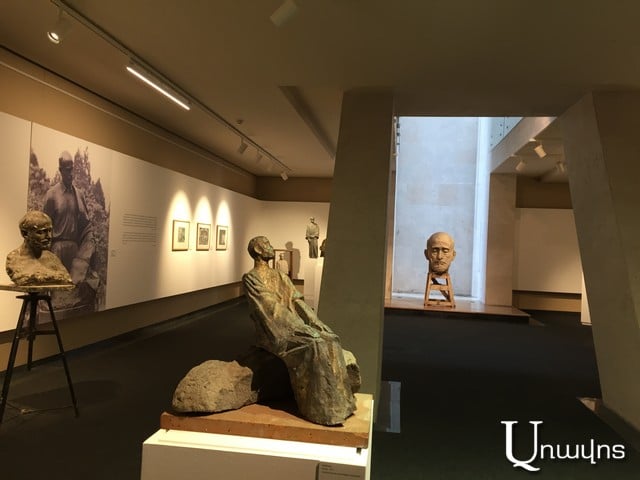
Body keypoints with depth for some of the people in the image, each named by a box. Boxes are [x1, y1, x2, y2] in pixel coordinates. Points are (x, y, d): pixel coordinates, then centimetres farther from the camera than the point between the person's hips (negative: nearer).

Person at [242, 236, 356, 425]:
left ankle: (338, 401, -13)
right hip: (275, 331, -7)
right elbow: (272, 308, -15)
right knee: (314, 346, -29)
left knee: (330, 340, -16)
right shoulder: (250, 278, -5)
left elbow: (297, 301, 12)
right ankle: (322, 409, -22)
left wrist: (315, 322, -4)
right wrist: (303, 329, -21)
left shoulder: (280, 276, 18)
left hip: (293, 325, 7)